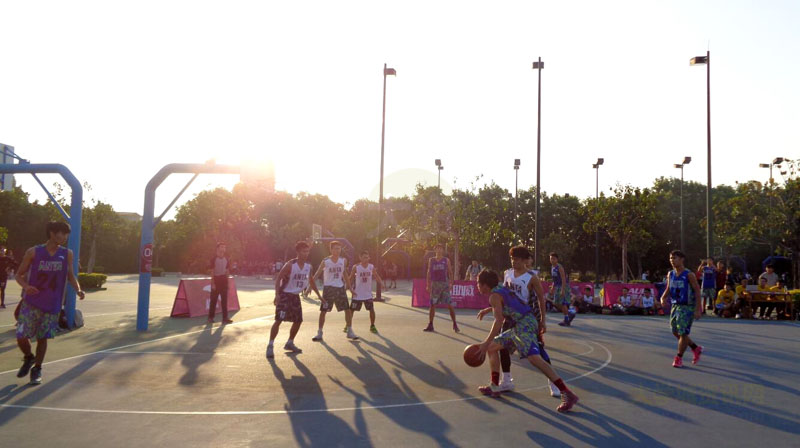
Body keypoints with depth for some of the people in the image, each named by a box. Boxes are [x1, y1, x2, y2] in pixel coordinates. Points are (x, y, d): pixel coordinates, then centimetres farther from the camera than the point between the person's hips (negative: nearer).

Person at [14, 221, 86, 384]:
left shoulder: (67, 254, -1)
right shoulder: (33, 252, -7)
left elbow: (70, 275, 9)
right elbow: (19, 275, 1)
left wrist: (78, 290, -9)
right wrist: (26, 286, -20)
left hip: (52, 305, 1)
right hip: (31, 303, -1)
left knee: (42, 338, 7)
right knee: (21, 336, -5)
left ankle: (37, 369, 24)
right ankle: (28, 358, 26)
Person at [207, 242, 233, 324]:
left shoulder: (226, 259, 9)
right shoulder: (214, 259, -6)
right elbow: (212, 271, -8)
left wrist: (227, 279, 10)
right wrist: (212, 283, -13)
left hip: (224, 280, 5)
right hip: (216, 279, -4)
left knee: (224, 299, 3)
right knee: (213, 299, 3)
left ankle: (225, 318, 6)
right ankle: (211, 317, 13)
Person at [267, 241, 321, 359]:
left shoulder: (308, 266, 1)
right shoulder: (290, 265, -18)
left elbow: (311, 281, 16)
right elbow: (278, 278, -17)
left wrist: (318, 295, 19)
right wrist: (277, 294, -27)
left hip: (295, 296, 7)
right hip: (284, 294, -7)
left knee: (298, 321, 9)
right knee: (279, 320, -15)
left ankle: (290, 343, 27)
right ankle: (270, 346, -9)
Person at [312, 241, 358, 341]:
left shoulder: (343, 260, 1)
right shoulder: (325, 261, -8)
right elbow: (317, 274, -3)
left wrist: (348, 285, 15)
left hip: (340, 288, 3)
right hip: (328, 288, -3)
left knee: (348, 309, 1)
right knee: (323, 311, -1)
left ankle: (349, 331, 13)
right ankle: (319, 333, 9)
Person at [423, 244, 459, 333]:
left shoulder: (446, 260, 6)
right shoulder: (431, 260, 10)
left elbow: (450, 272, 5)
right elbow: (429, 273, 10)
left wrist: (451, 283, -6)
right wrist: (428, 285, 5)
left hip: (444, 284, -2)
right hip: (434, 284, 2)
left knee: (449, 305, -7)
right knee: (432, 305, 3)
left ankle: (455, 325, 1)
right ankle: (430, 325, 12)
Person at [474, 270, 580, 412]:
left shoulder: (494, 296, -9)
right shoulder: (501, 289, 18)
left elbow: (499, 321, -19)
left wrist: (486, 342, -19)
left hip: (525, 324, -10)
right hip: (519, 325, 10)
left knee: (534, 358, -25)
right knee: (492, 347, 18)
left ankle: (567, 394, -28)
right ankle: (494, 387, 22)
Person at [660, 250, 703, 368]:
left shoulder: (689, 275, -14)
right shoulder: (670, 274, 5)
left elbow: (697, 292, -14)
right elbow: (668, 289, 14)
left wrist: (698, 309, -18)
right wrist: (663, 298, -7)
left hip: (687, 307, -7)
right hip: (675, 306, 7)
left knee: (683, 333, -5)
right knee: (676, 333, 12)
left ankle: (679, 358, 8)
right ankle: (696, 349, 32)